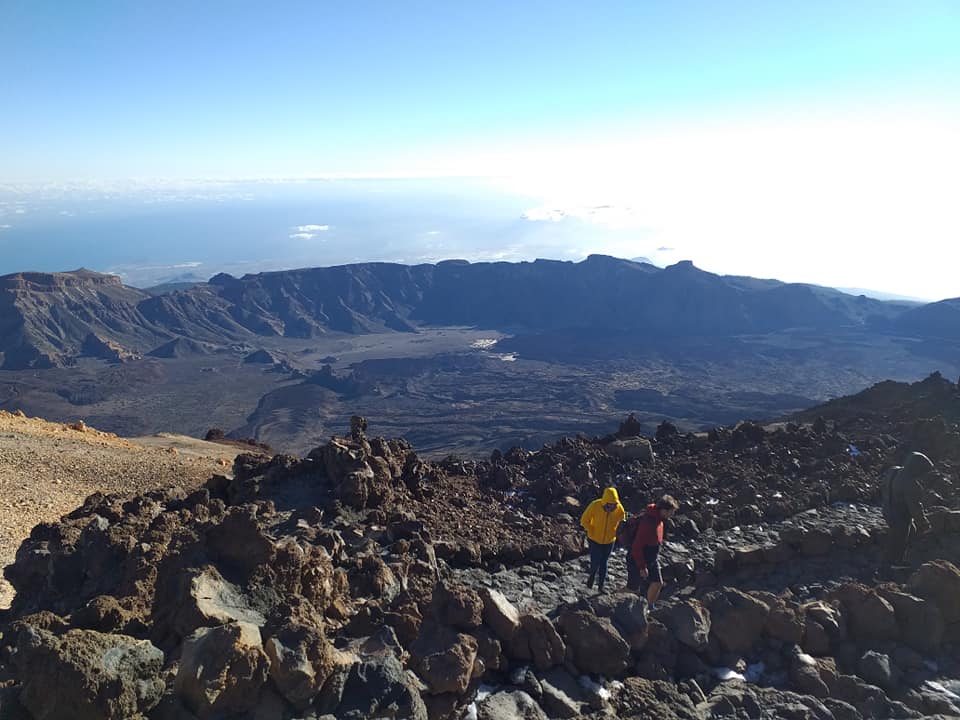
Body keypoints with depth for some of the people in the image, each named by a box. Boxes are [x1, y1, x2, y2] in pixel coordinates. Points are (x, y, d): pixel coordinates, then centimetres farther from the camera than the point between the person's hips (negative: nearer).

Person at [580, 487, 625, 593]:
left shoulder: (619, 508, -17)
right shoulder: (595, 506, -24)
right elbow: (584, 520, -10)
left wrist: (615, 533, -9)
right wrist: (592, 532, -12)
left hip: (609, 541, 2)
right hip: (595, 540, -2)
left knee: (604, 562, 10)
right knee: (595, 562, -2)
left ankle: (601, 586, 25)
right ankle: (592, 576, 31)